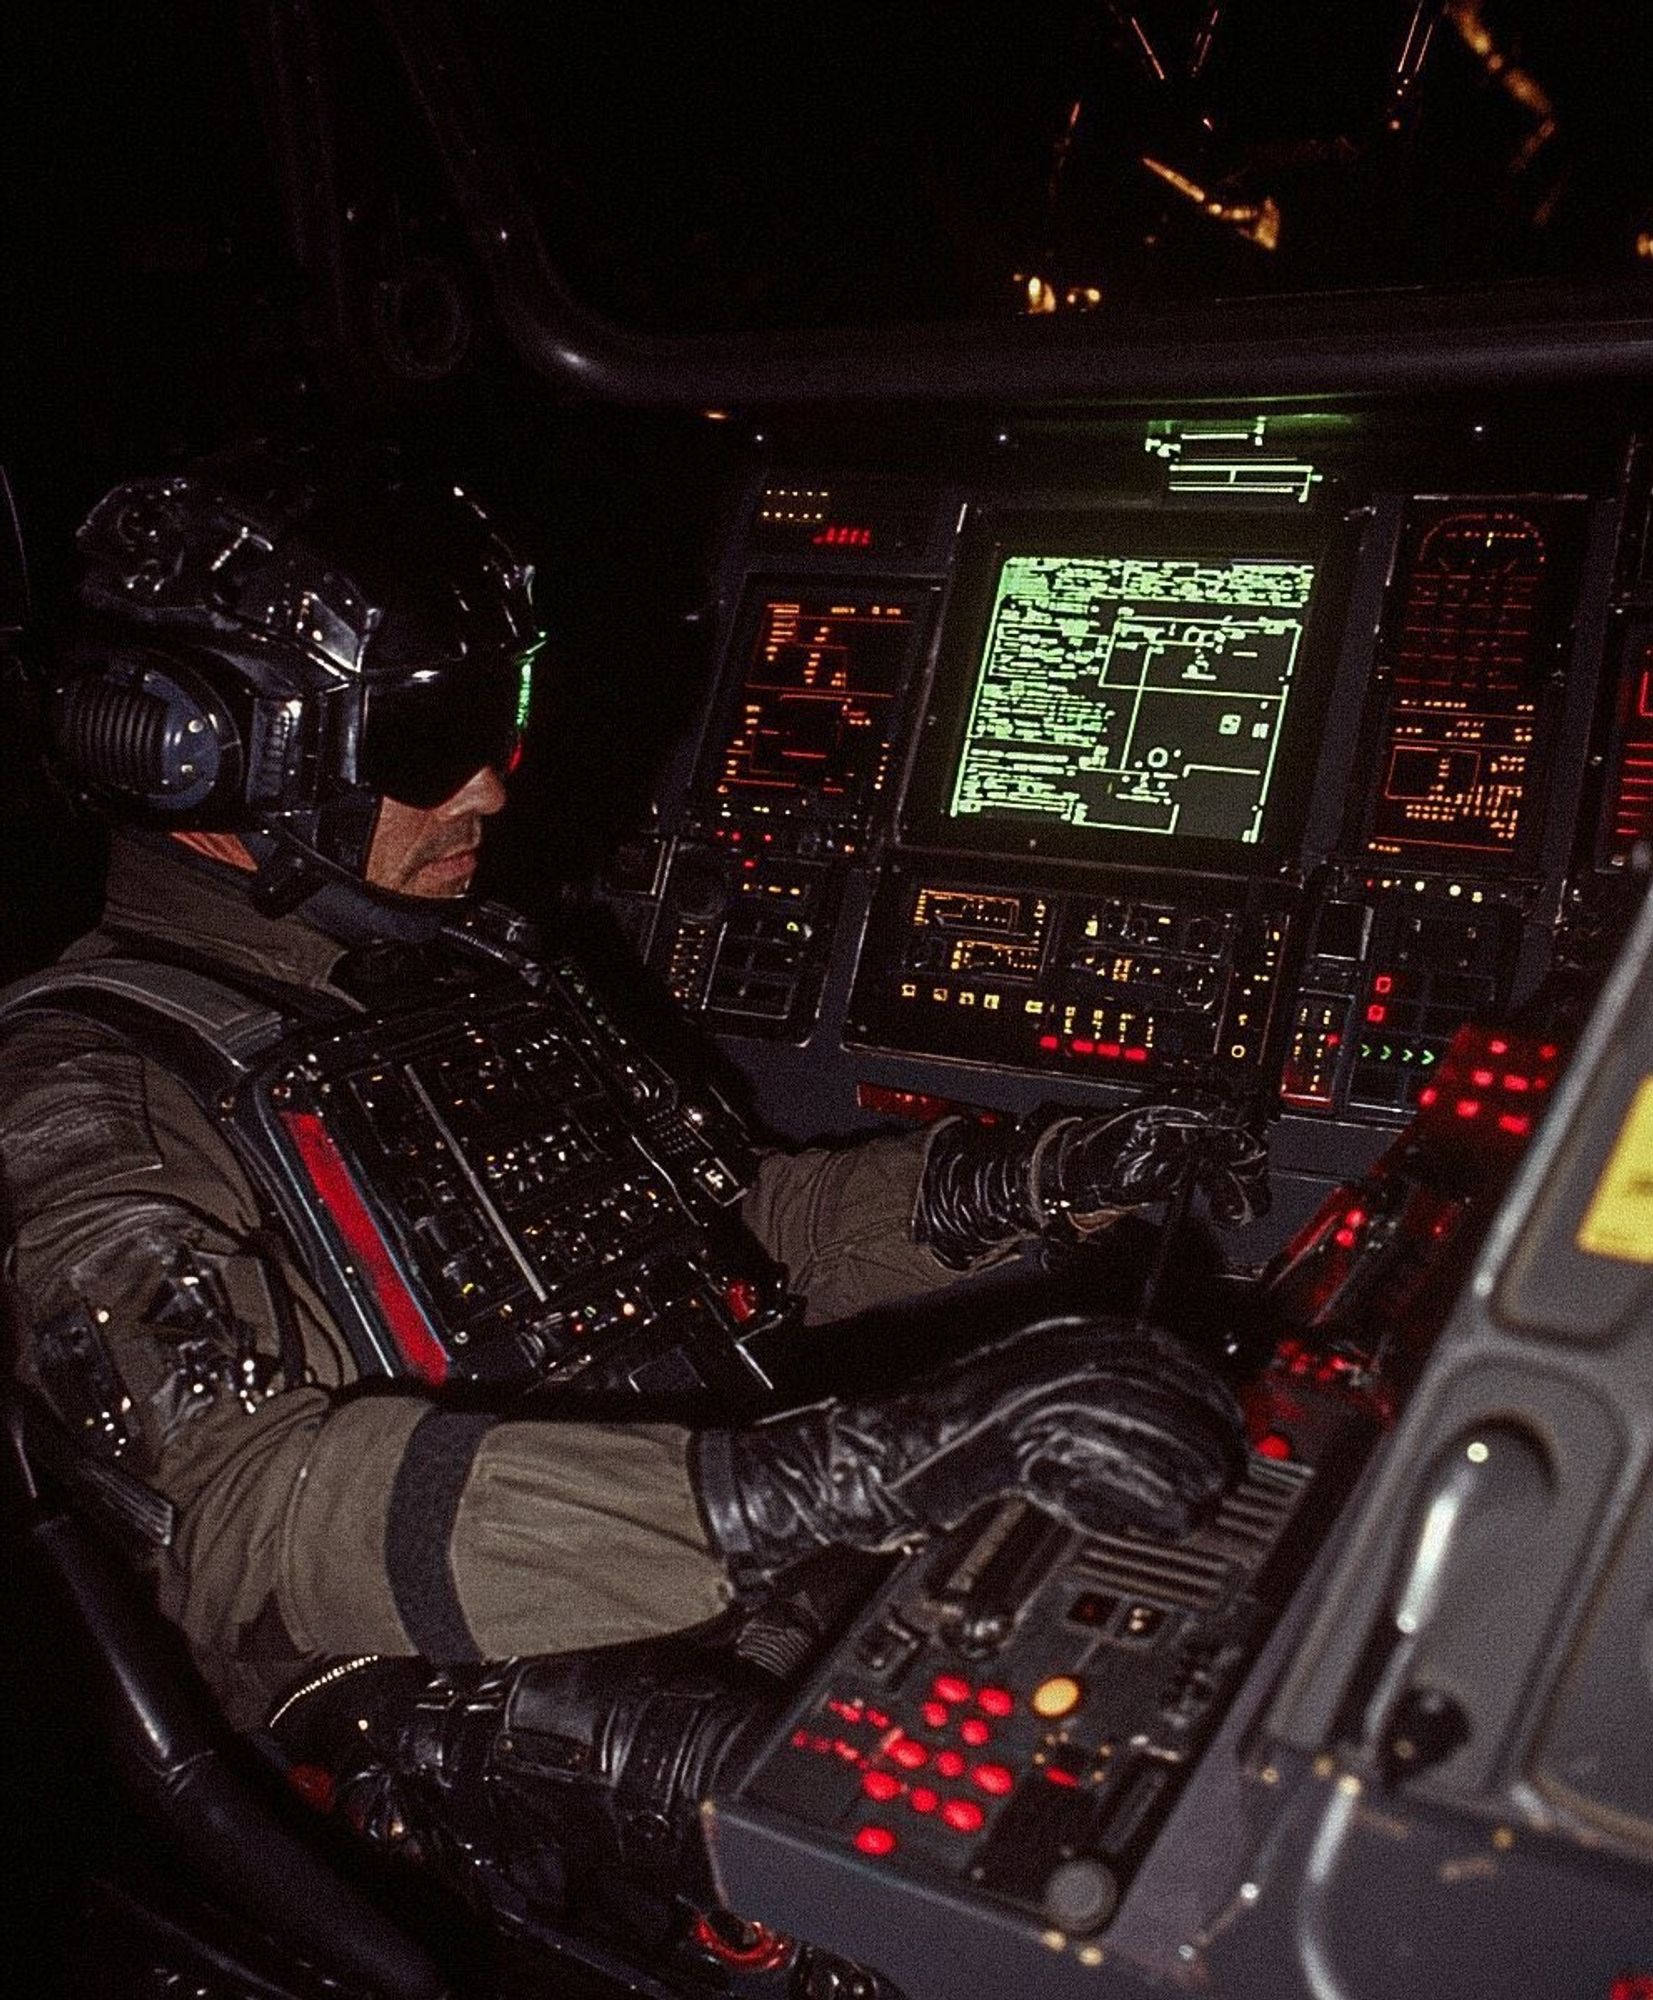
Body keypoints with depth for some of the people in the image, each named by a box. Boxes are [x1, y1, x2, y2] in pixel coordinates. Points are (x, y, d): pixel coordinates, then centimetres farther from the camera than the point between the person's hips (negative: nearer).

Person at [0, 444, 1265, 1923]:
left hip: (738, 1610, 7)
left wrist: (1030, 1179, 4)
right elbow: (263, 1509, -27)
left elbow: (722, 1226, 20)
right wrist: (841, 1476, -38)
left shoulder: (473, 969, 15)